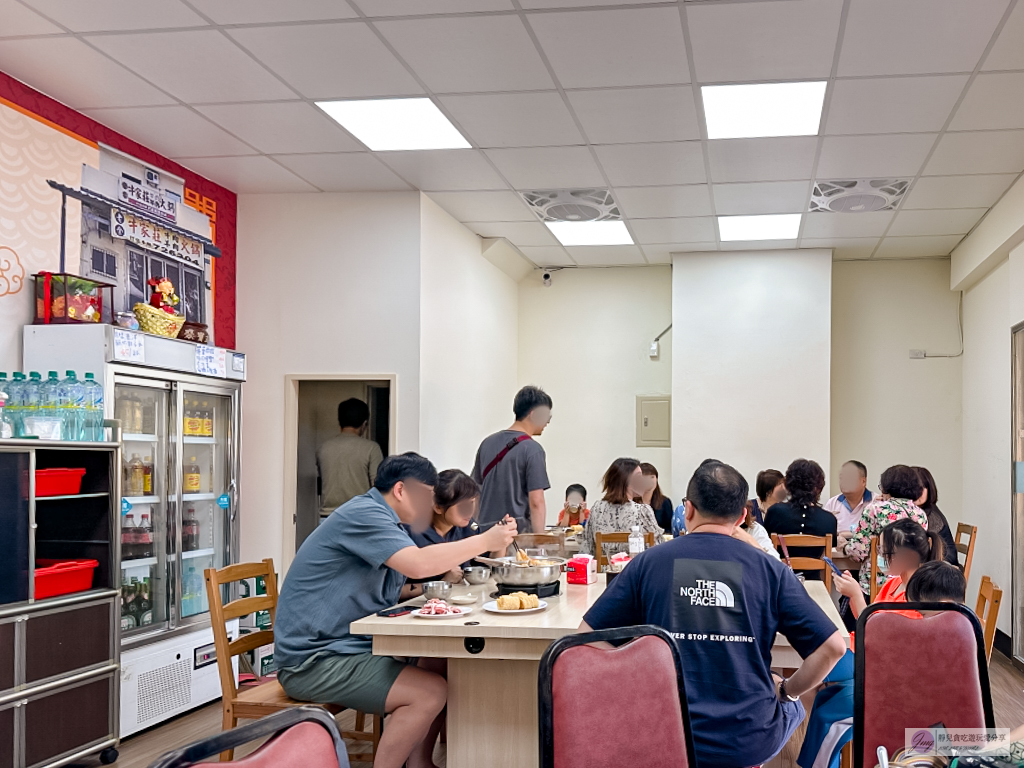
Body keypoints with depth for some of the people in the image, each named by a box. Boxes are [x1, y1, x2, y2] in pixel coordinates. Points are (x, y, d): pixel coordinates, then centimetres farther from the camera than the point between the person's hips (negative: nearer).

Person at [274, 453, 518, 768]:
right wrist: (485, 541, -20)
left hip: (343, 647, 11)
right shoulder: (363, 514, -17)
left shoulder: (384, 521, 16)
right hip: (312, 660, -11)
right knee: (430, 692, -21)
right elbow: (418, 564, -29)